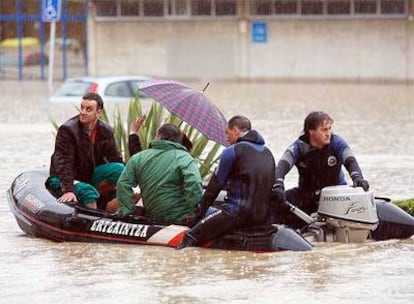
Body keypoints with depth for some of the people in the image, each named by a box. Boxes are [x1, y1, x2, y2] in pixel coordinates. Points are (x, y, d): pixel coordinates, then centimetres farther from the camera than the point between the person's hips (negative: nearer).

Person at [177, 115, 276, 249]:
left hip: (239, 213, -8)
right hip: (264, 217, 8)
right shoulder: (267, 152, 18)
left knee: (190, 237, -13)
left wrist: (201, 210, 14)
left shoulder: (232, 151, -4)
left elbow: (216, 184, 1)